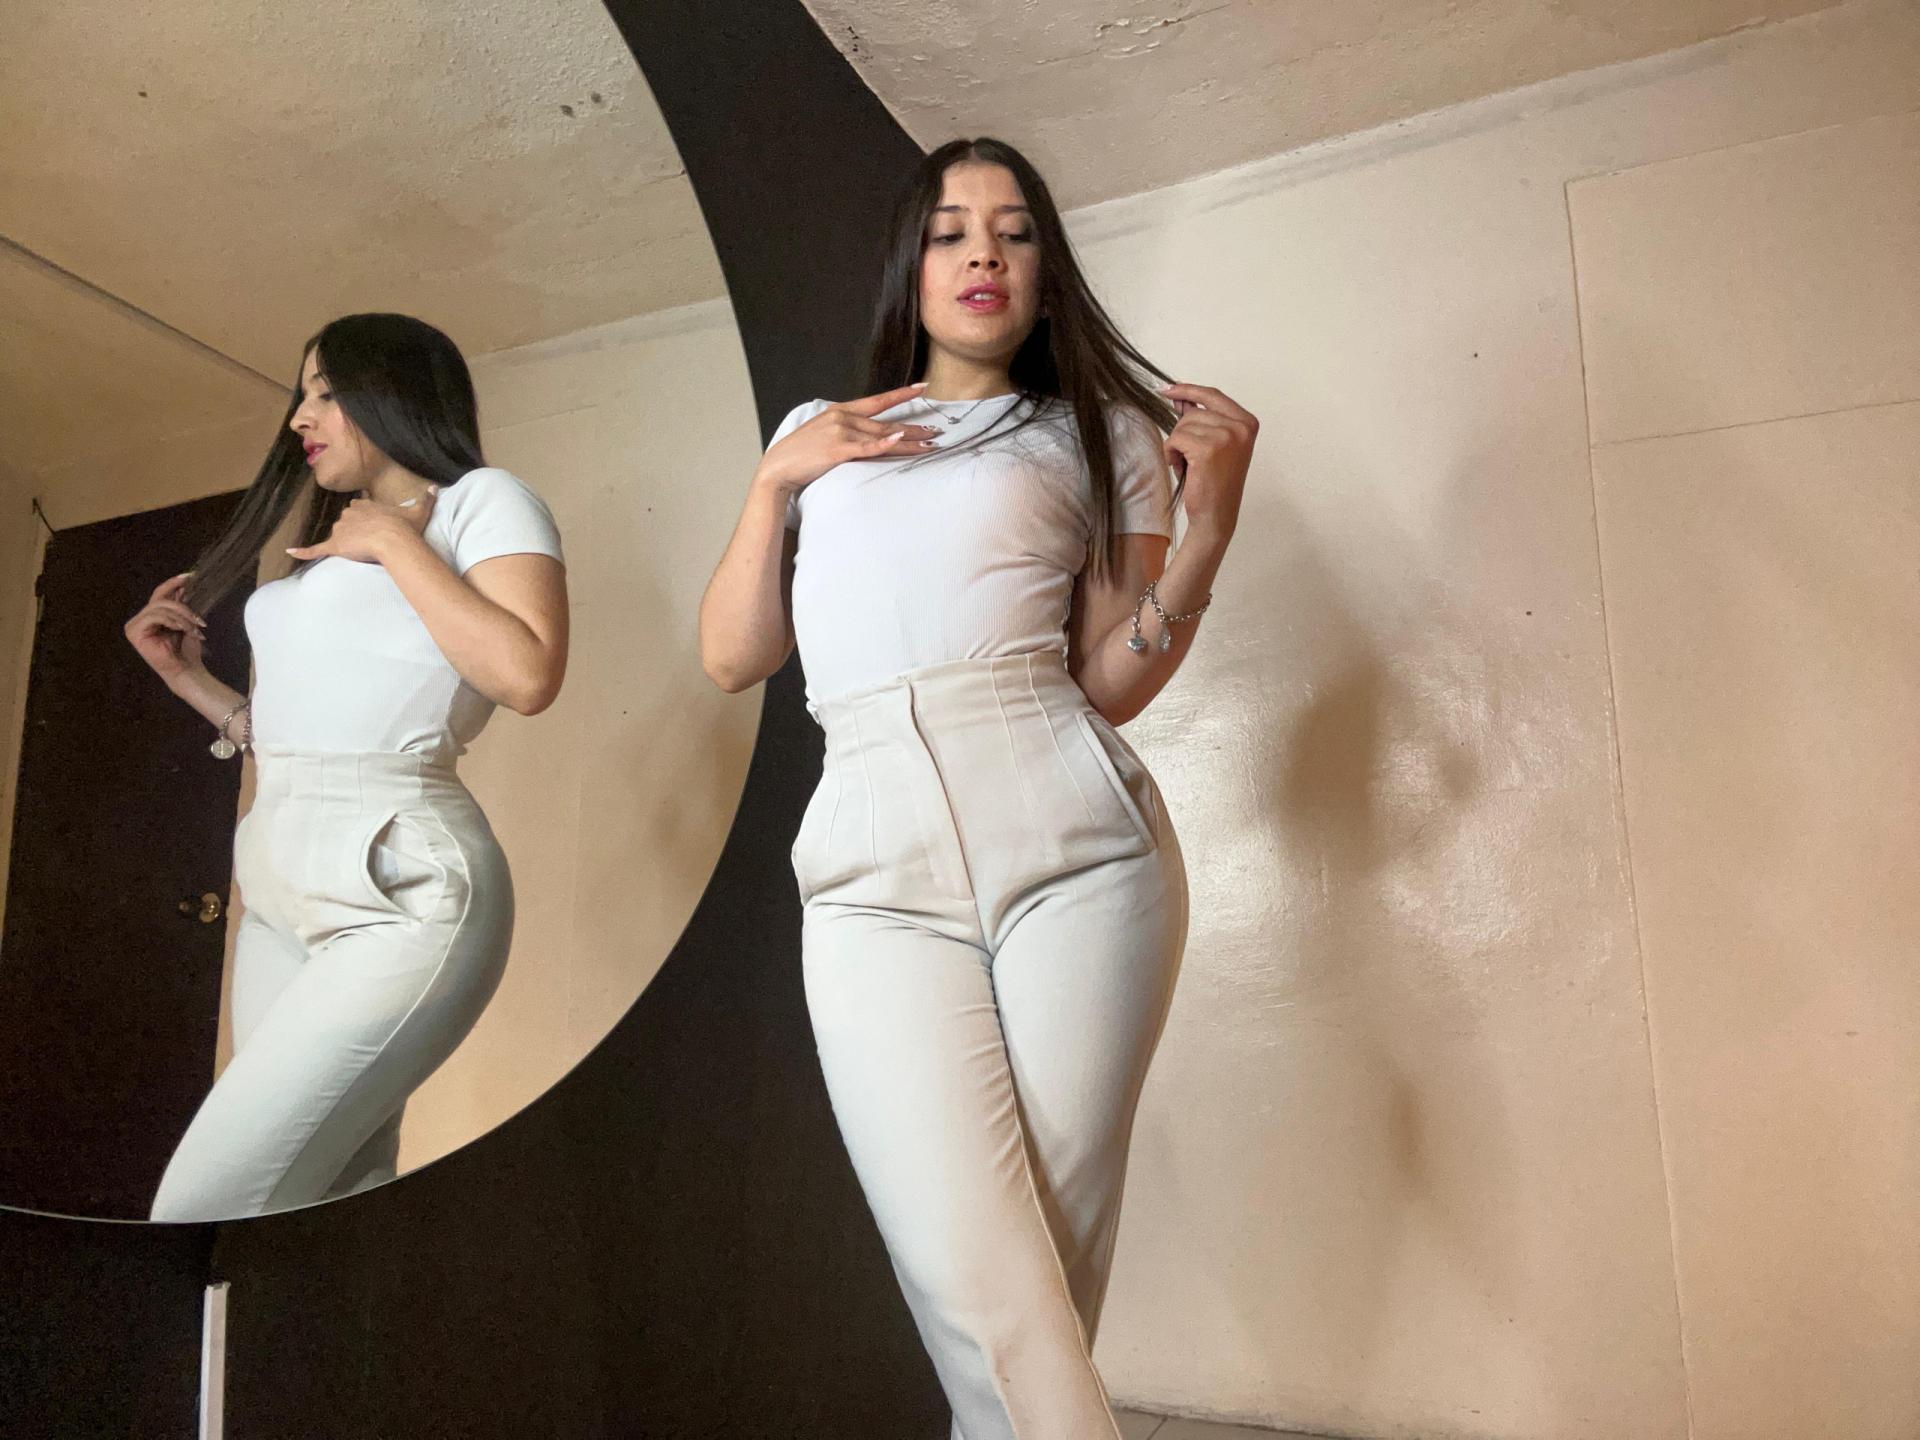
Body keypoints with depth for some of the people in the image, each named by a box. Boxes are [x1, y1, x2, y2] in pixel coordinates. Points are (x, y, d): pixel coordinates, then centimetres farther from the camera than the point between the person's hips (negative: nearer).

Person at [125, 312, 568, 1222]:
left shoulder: (482, 501, 1)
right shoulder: (333, 548, 23)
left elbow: (527, 677, -18)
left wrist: (396, 541, -9)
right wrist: (186, 676, 17)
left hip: (397, 894, -8)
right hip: (281, 893, 8)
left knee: (205, 1208, -13)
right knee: (327, 1204, 6)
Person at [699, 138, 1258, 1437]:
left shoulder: (1104, 433, 17)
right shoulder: (819, 433, 23)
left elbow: (1111, 683, 7)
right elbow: (732, 658, 16)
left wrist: (1211, 522, -5)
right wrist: (776, 479, 6)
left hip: (1076, 844, 0)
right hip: (874, 873, 1)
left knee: (1055, 1266, 0)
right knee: (973, 1291, -12)